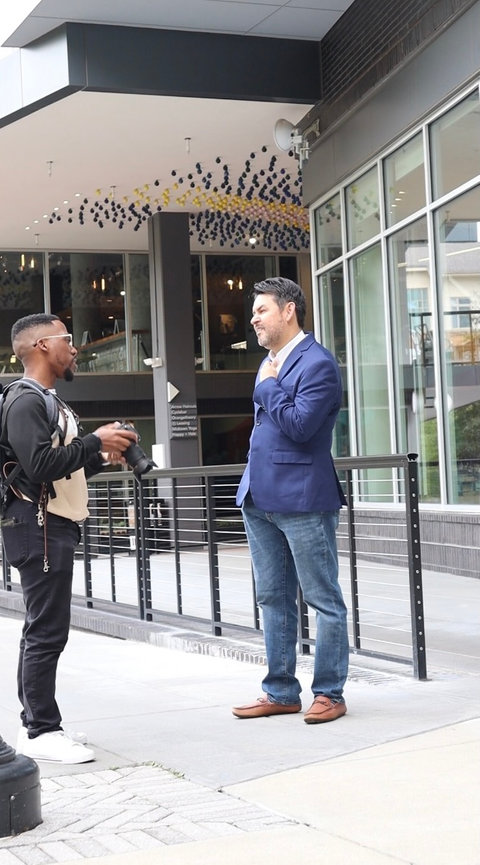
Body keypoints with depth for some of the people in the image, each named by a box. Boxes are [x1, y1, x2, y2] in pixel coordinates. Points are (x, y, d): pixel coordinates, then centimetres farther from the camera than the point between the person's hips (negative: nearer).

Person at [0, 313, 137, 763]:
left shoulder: (46, 401, 21)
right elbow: (40, 463, -23)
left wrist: (100, 457, 10)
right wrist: (95, 442, -15)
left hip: (52, 527, 11)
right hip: (38, 528, -11)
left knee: (42, 629, 11)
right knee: (47, 630, -9)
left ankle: (36, 725, 16)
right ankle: (41, 731, -6)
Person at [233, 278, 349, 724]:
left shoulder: (317, 363, -12)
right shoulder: (270, 361, 16)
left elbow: (299, 425, -22)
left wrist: (269, 386, -9)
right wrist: (253, 484, 17)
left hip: (303, 500, -9)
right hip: (261, 499, 9)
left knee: (323, 600, 1)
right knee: (273, 599, 13)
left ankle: (329, 693, 9)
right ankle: (281, 692, 22)